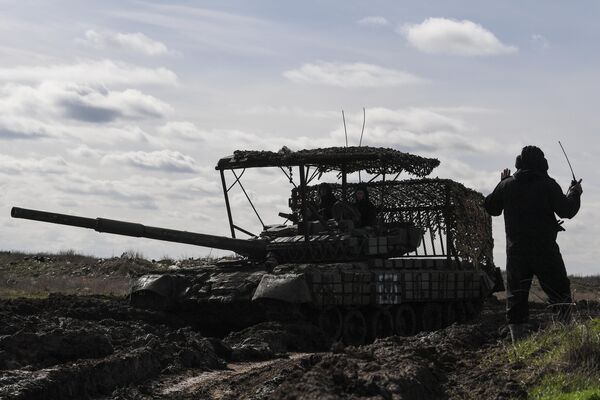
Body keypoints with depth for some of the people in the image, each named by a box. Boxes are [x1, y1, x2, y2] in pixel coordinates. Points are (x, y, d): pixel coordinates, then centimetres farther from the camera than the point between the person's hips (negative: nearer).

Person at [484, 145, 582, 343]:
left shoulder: (507, 185, 3)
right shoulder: (548, 185, -7)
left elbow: (490, 207, 15)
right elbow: (566, 211, -6)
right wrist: (574, 194, 13)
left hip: (516, 251, 3)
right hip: (545, 250, -3)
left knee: (516, 297, 7)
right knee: (560, 293, 5)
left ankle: (517, 340, 3)